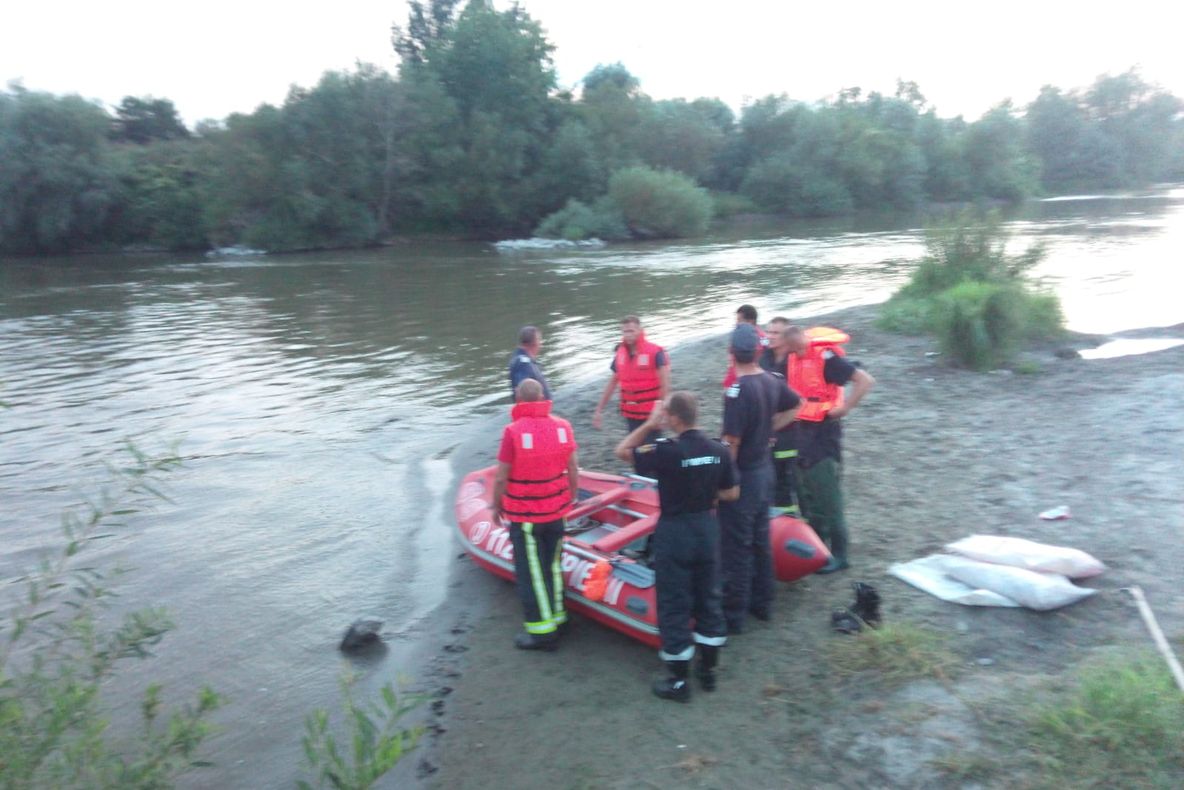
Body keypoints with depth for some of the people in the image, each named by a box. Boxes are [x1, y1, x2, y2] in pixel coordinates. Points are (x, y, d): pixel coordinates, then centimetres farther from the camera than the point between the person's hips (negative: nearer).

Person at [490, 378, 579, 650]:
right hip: (556, 511, 4)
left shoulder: (513, 431, -18)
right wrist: (570, 500, 16)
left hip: (523, 515, -4)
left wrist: (497, 506, 2)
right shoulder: (563, 426, -6)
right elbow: (573, 470, 2)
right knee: (553, 566, 20)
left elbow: (501, 478, -14)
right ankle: (556, 616, 33)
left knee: (531, 572, 8)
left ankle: (543, 631, 16)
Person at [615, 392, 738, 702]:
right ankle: (708, 670, 30)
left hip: (674, 532, -5)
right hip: (707, 529, 5)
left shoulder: (667, 451, -21)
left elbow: (622, 451, -9)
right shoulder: (719, 450, -5)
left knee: (674, 607, 7)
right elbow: (731, 493, 5)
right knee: (708, 600, 18)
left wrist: (649, 424, -7)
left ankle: (679, 682, 17)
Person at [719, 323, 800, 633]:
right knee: (760, 540, 19)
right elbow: (795, 405, 20)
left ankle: (733, 615, 12)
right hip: (764, 469, 8)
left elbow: (731, 442, -23)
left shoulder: (738, 390, -23)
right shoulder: (771, 381, 0)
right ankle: (762, 602, 33)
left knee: (736, 548, 2)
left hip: (742, 476, -8)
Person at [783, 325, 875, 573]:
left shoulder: (826, 357, -18)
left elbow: (865, 380, -21)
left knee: (828, 497, -3)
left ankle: (838, 554, 7)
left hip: (824, 431, -8)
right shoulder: (794, 357, 5)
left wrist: (844, 408, -20)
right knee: (808, 494, 17)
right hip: (802, 430, 8)